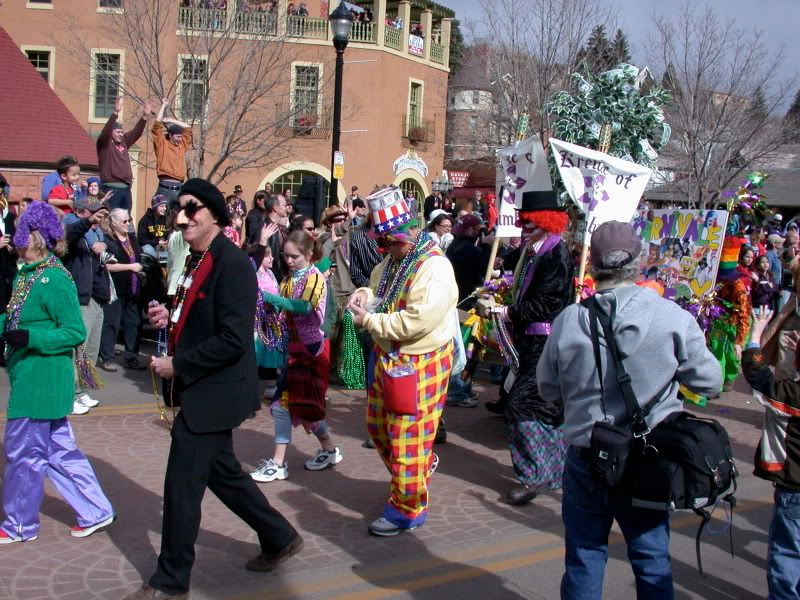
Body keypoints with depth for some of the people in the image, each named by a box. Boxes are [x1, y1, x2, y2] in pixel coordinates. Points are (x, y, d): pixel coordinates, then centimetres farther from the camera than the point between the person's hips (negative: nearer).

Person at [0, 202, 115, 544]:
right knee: (59, 450, 15)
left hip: (40, 381, -9)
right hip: (28, 377, 9)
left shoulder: (54, 280, -18)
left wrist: (28, 338, -25)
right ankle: (95, 512, 24)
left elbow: (75, 332, -18)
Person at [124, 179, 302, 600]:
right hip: (199, 391, 10)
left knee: (182, 484, 0)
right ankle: (279, 538, 36)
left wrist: (177, 366, -20)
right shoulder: (197, 260, 10)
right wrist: (169, 317, 0)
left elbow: (232, 340, -26)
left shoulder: (232, 264, -20)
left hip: (212, 394, -10)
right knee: (222, 471, 20)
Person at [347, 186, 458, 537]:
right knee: (377, 425, 21)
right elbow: (378, 286, 26)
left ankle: (407, 509, 16)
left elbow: (418, 320, -31)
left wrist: (370, 321, -21)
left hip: (419, 363, -10)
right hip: (388, 358, 10)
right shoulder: (392, 260, 8)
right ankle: (419, 470, 44)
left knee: (407, 436, 0)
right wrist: (365, 294, 1)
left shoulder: (433, 267, -22)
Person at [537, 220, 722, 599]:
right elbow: (709, 383, -5)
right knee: (653, 561, 17)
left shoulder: (568, 320, -10)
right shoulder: (673, 318, -14)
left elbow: (548, 390, 1)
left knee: (584, 559, 15)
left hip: (586, 458, 1)